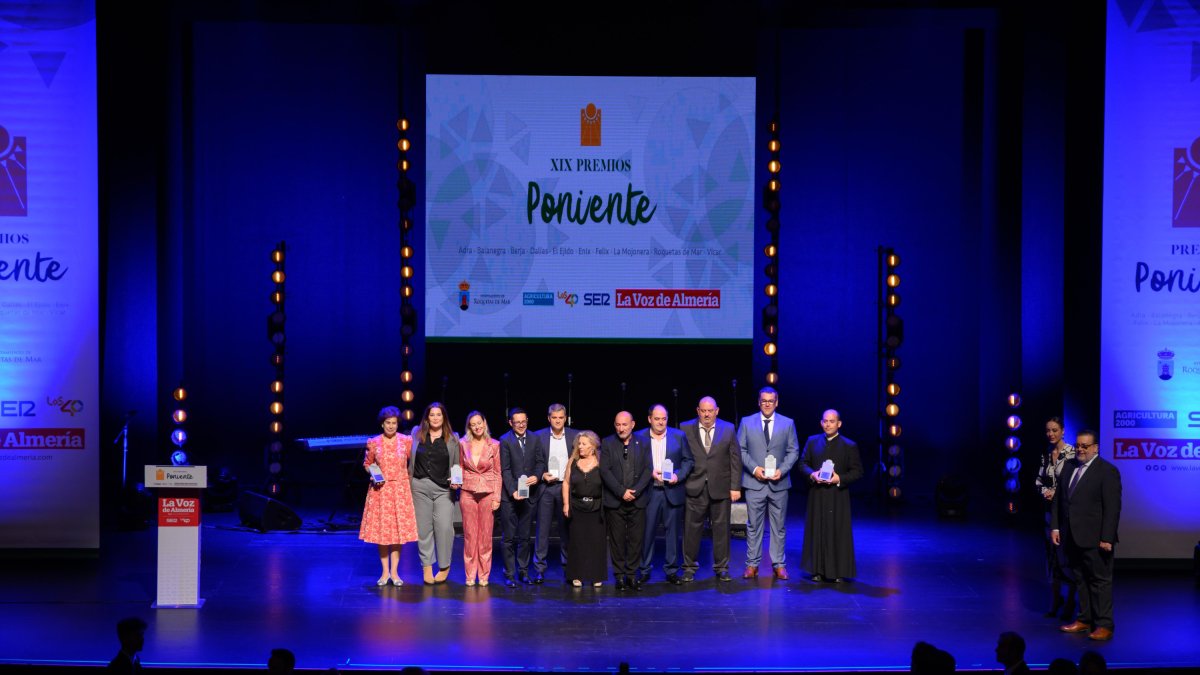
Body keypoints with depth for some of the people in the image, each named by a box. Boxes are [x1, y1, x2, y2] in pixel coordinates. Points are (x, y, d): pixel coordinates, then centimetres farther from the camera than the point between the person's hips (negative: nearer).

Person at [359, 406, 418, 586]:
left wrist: (409, 478, -2)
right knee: (381, 529, 2)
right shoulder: (373, 443, 0)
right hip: (380, 489, 0)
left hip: (400, 490, 0)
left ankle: (394, 571, 11)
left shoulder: (406, 441, 0)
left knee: (399, 529, 1)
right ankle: (385, 572, 12)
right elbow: (367, 464, 11)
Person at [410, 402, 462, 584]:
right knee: (423, 527, 4)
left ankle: (444, 567, 4)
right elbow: (409, 458, 13)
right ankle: (426, 567, 13)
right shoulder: (416, 434, 9)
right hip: (420, 486, 2)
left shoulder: (452, 439, 6)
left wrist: (456, 481, -7)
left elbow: (456, 465, 9)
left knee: (444, 527, -10)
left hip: (444, 489, -2)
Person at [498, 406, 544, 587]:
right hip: (510, 496, -3)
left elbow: (541, 461, 7)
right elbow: (505, 470, -8)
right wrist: (513, 491, -17)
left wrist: (537, 476, -14)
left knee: (524, 536, 11)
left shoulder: (534, 439, 6)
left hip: (529, 495, 3)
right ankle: (509, 575, 7)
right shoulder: (505, 440, -5)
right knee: (509, 537, 0)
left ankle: (523, 571, 20)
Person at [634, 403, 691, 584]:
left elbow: (687, 460, 6)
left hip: (672, 490, 1)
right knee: (647, 532, 2)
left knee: (672, 531, 5)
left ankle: (672, 570, 14)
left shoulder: (679, 436, 5)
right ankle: (644, 570, 12)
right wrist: (650, 473, -12)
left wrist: (678, 475, -10)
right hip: (649, 492, -1)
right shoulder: (639, 437, 2)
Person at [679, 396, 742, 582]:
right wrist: (680, 478, -5)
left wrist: (735, 487, -2)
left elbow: (735, 460, 3)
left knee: (721, 527, 6)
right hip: (694, 488, -1)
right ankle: (689, 567, 14)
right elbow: (681, 457, 2)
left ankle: (721, 568, 17)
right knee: (692, 528, 3)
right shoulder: (686, 429, 2)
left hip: (720, 488, 1)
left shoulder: (728, 429, 4)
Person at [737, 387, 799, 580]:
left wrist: (782, 470, -10)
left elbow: (793, 451, 5)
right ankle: (752, 564, 9)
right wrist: (754, 468, -11)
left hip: (779, 483, 1)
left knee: (779, 526, 5)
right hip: (754, 482, -1)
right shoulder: (747, 422, 4)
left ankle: (779, 565, 12)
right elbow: (740, 449, 3)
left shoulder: (788, 424, 6)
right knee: (753, 525, 3)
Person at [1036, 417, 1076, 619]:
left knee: (1066, 555, -6)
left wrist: (1057, 494, -14)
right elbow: (1038, 480, 15)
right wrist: (1045, 491, -5)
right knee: (1051, 553, 9)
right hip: (1049, 509, 6)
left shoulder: (1071, 453, -10)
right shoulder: (1046, 454, 9)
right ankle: (1055, 601, 18)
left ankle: (1069, 603, 4)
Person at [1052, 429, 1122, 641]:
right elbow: (1059, 499, 14)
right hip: (1072, 536, 7)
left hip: (1095, 539, -6)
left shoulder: (1107, 471, -9)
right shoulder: (1069, 467, 11)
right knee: (1080, 580, 12)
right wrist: (1055, 527, 7)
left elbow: (1112, 507, -13)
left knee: (1100, 580, 1)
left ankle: (1104, 625, 6)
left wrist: (1107, 538, -17)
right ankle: (1085, 620, 21)